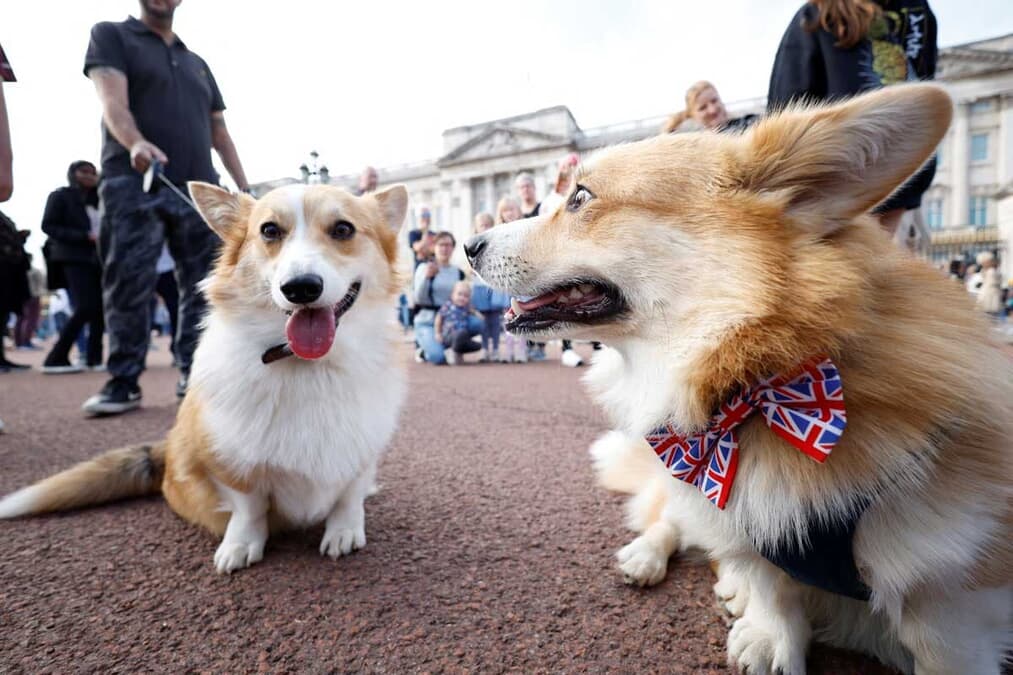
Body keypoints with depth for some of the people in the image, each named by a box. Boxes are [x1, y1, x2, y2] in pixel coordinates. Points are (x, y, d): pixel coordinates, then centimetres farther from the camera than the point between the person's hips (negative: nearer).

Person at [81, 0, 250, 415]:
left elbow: (219, 132, 24)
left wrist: (244, 186, 12)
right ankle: (124, 381, -1)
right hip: (134, 183, -4)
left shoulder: (198, 63, 27)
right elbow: (113, 102, -6)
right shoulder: (110, 35, 12)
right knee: (128, 286, -8)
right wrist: (136, 143, -28)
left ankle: (195, 375, 4)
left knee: (202, 287, -1)